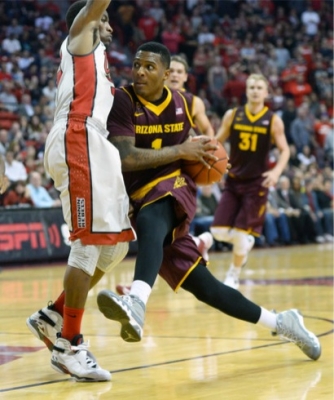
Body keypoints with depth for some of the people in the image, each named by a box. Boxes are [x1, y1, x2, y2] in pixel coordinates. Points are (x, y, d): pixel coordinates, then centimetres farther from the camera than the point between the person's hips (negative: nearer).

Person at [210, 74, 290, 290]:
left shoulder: (273, 120, -4)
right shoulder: (233, 115, 1)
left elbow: (285, 150, -2)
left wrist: (277, 171, -20)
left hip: (256, 183, -2)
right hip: (233, 180, 2)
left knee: (242, 232, -5)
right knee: (219, 231, -6)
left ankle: (233, 276, 16)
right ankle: (246, 242, 27)